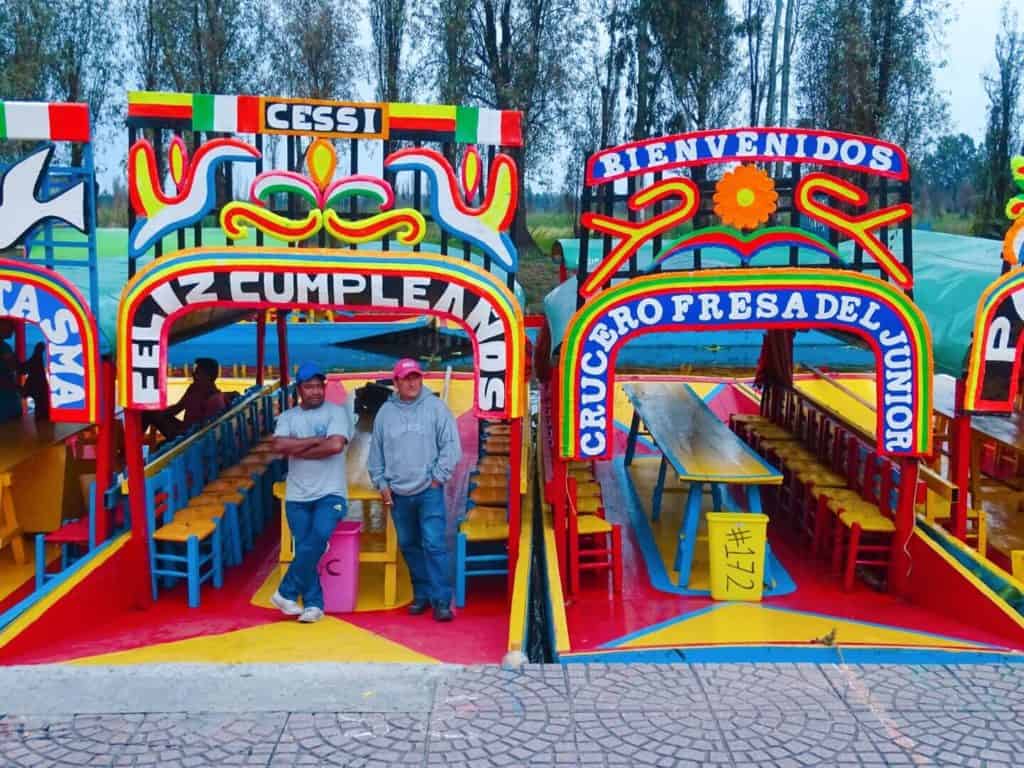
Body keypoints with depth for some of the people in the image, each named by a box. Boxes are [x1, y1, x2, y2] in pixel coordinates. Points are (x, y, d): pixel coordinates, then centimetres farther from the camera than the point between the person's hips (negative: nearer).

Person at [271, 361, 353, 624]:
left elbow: (336, 445, -16)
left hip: (330, 493, -3)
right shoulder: (288, 417, 9)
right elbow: (279, 445, -8)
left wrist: (297, 450, -7)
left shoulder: (337, 412, 0)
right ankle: (313, 604, 9)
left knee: (317, 539, -22)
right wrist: (317, 439, -11)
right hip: (297, 496, 3)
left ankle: (287, 592, -8)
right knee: (304, 548, 1)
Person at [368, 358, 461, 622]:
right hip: (398, 493, 4)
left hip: (429, 491, -4)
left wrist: (438, 477, -9)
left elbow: (451, 446, -6)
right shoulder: (385, 412, 5)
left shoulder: (435, 407, -4)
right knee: (409, 546, 12)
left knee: (434, 544, -11)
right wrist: (381, 483, 6)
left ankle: (441, 600, -6)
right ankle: (421, 593, 25)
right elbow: (376, 452, 11)